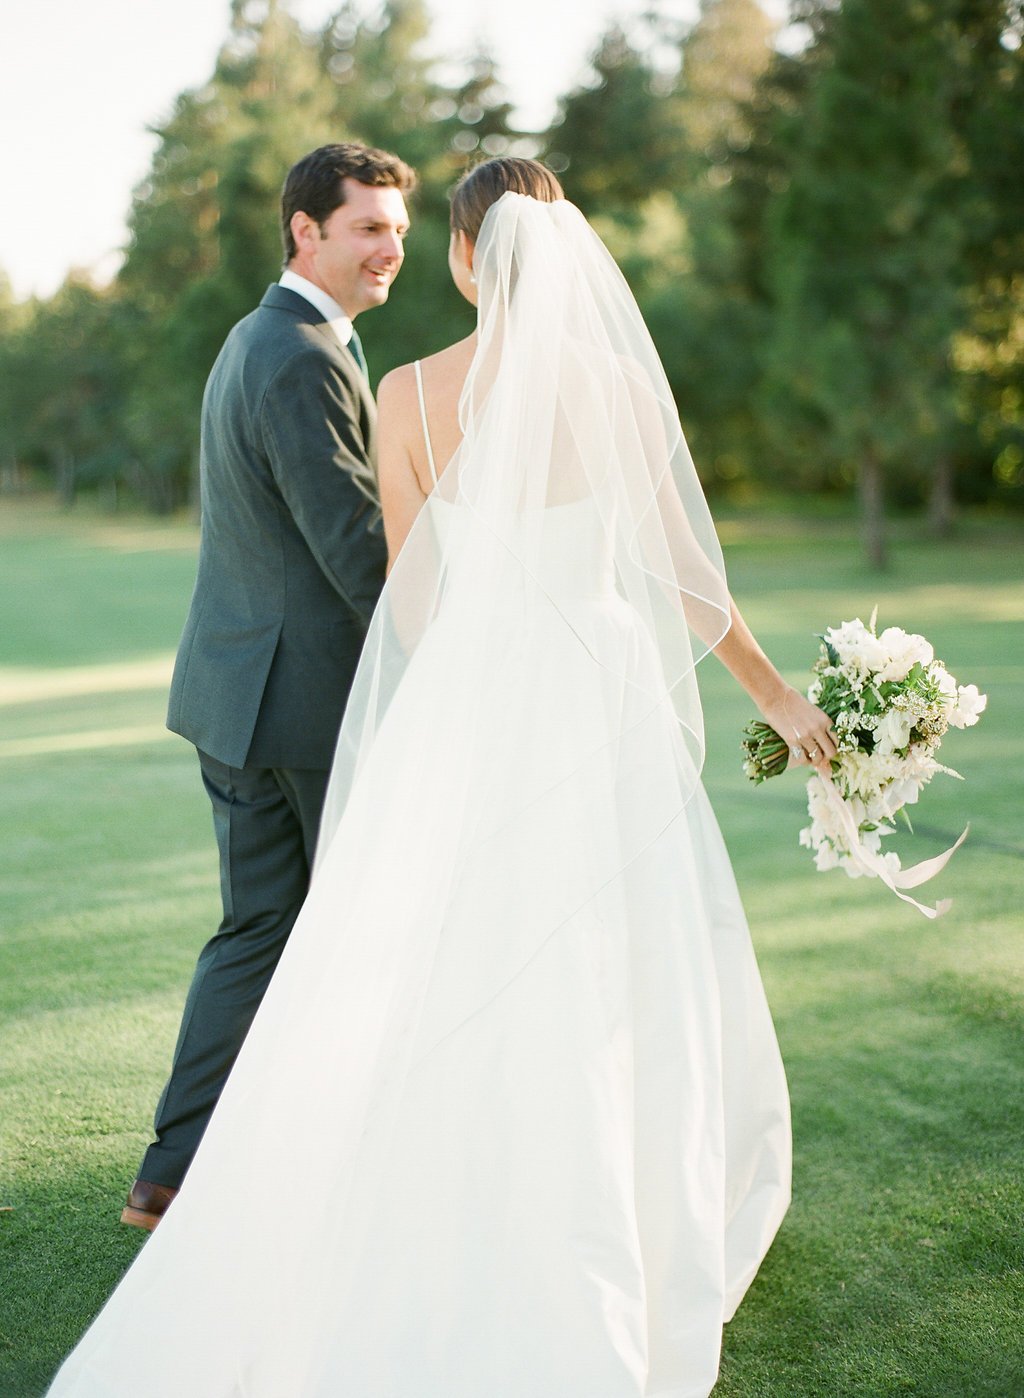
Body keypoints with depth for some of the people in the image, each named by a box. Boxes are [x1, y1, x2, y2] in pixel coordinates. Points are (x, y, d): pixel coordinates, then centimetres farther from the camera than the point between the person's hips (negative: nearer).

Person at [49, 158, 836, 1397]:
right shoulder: (622, 387, -4)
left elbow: (412, 597, 2)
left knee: (412, 1000, 9)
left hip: (461, 711, 0)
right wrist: (777, 698, 15)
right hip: (599, 705, 0)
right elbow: (683, 574, 1)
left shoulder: (411, 395, -4)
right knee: (612, 997, 14)